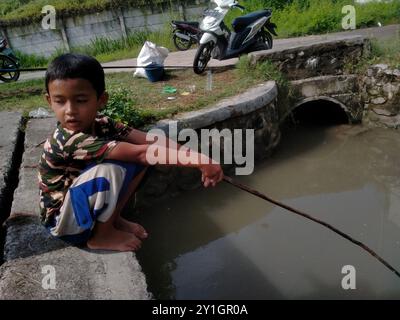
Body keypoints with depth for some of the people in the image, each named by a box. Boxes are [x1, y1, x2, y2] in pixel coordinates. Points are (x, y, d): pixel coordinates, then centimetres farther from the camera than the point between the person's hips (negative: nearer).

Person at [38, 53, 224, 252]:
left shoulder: (101, 125, -10)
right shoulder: (69, 141, -33)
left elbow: (151, 141, -18)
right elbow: (139, 153, -40)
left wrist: (199, 160, -26)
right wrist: (199, 161, -40)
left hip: (82, 205, 7)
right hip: (63, 222, -7)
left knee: (142, 159, -8)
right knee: (110, 168, -34)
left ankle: (113, 218, 4)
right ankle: (101, 236, -10)